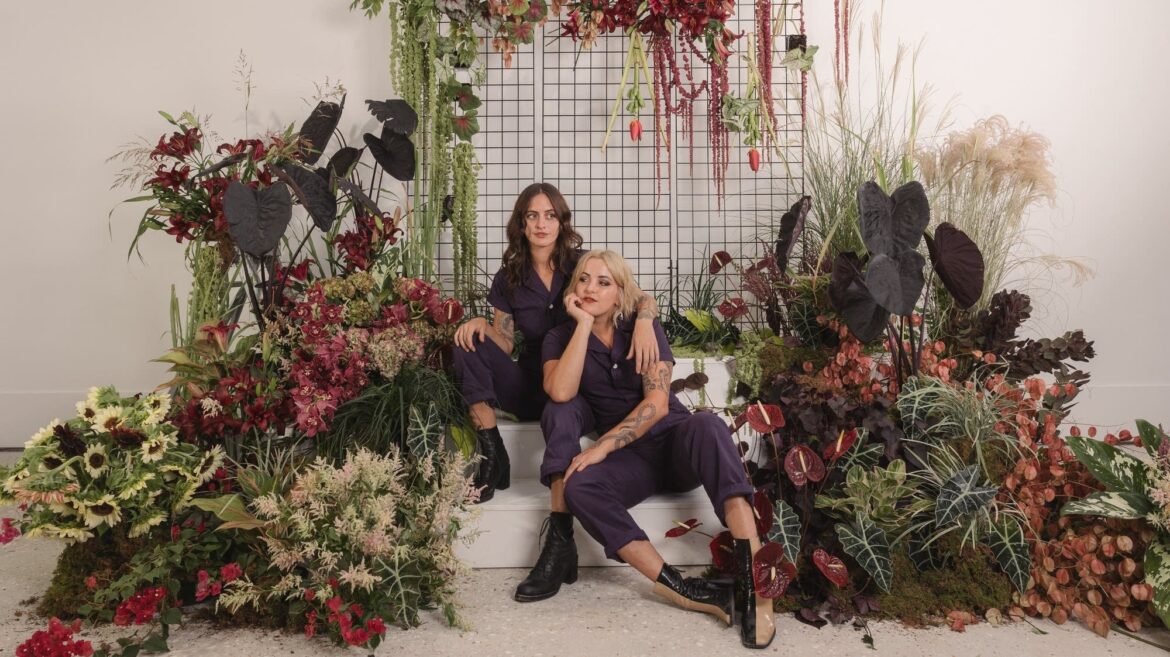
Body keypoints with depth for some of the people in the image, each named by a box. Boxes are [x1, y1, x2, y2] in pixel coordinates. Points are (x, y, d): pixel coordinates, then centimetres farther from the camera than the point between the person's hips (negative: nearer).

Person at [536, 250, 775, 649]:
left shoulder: (643, 328, 0)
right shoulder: (560, 337, 4)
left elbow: (657, 403, -13)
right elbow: (560, 393, -18)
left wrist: (601, 447, -22)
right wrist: (583, 324, -16)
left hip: (675, 440, -1)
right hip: (630, 458, 1)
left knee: (706, 425, -36)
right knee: (579, 487, -32)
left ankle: (753, 579, -45)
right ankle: (680, 587, -37)